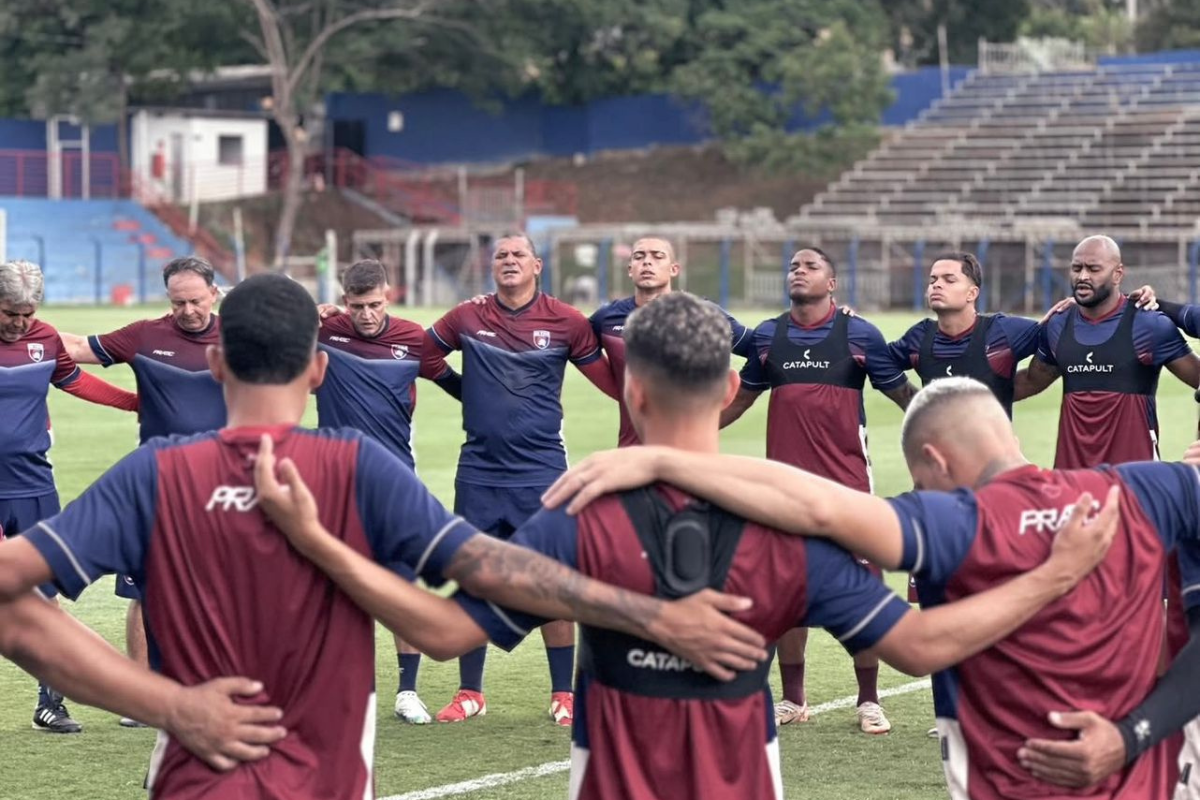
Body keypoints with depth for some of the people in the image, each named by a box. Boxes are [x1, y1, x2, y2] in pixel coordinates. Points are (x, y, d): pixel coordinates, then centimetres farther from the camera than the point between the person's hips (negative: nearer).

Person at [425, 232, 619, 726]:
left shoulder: (566, 323, -1)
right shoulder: (466, 319, 3)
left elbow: (615, 384, 5)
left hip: (541, 472, -2)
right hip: (478, 473, 2)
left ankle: (563, 694, 10)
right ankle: (470, 693, 17)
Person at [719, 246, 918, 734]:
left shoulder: (859, 335, 0)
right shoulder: (767, 337, 9)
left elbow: (902, 394, 4)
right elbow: (741, 398, 21)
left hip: (847, 482, -3)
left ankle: (868, 701, 9)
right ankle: (792, 699, 18)